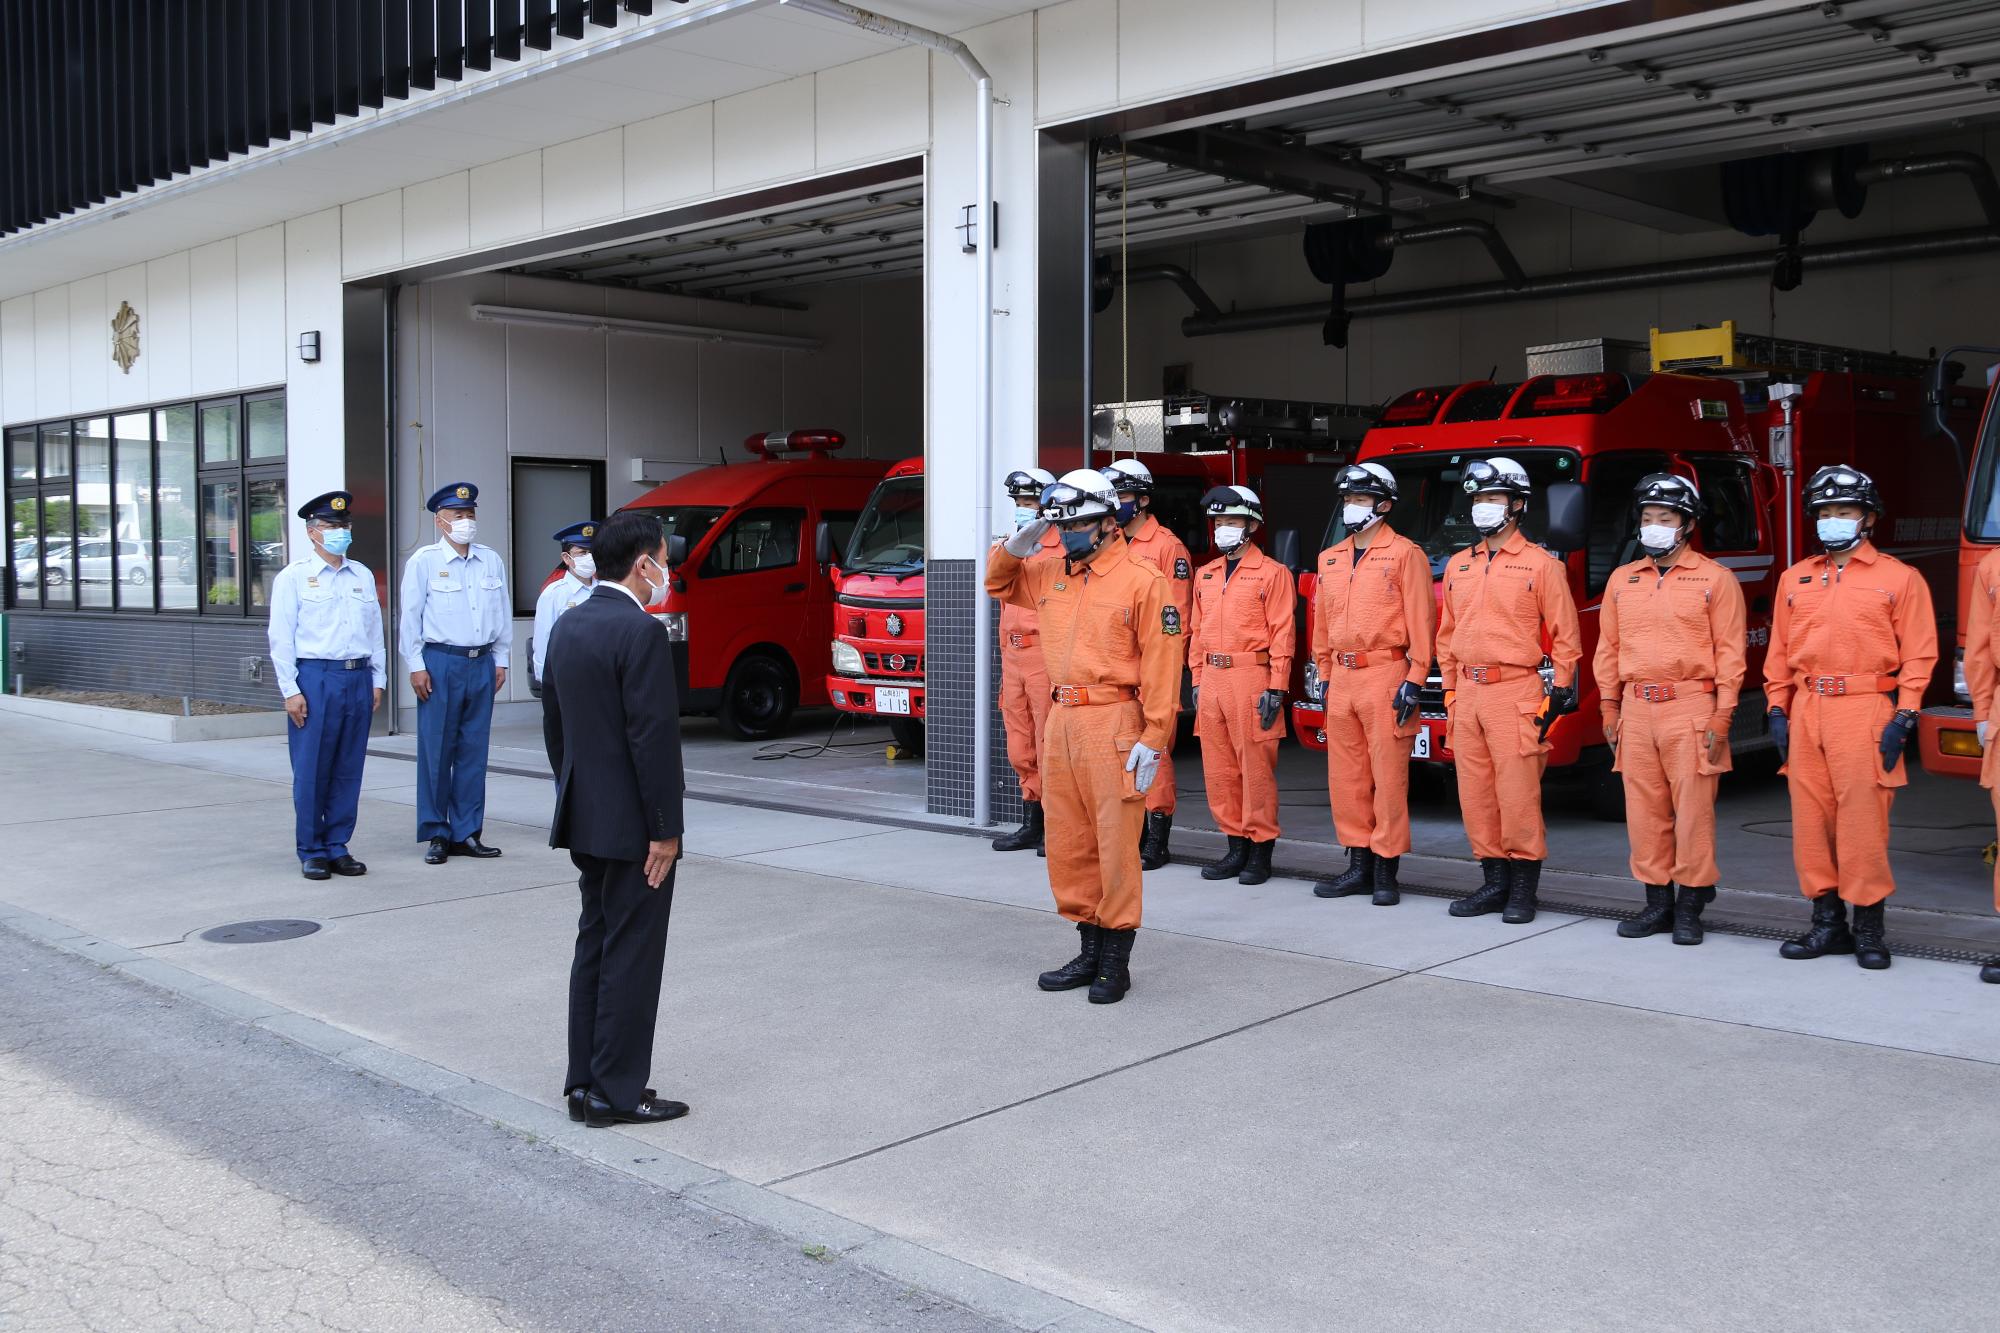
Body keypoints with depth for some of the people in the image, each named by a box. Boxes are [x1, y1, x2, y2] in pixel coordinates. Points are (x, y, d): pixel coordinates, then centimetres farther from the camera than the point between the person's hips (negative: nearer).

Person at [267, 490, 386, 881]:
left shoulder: (363, 576, 15)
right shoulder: (293, 577, 2)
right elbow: (281, 638, -2)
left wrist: (377, 680, 11)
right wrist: (290, 690, -8)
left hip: (358, 679, 4)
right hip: (314, 678, -4)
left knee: (349, 771, 6)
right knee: (311, 771, -1)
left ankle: (338, 848, 15)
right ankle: (311, 852, 9)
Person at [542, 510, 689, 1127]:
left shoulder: (568, 626, 9)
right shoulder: (640, 632, -18)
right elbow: (654, 736, -21)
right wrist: (665, 830, -16)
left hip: (584, 820, 9)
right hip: (631, 826, -9)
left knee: (595, 948, 15)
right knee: (631, 958, 0)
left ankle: (584, 1083, 21)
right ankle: (615, 1093, 6)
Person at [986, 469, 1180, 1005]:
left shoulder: (1142, 580, -7)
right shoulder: (1051, 574, 13)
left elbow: (1161, 662, -12)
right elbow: (997, 580, 29)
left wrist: (1154, 739, -17)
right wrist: (1018, 543, 8)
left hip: (1112, 723, -7)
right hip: (1060, 720, 7)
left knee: (1116, 841, -3)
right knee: (1068, 840, 11)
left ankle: (1116, 959, 7)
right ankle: (1090, 947, 23)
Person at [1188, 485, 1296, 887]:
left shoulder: (1271, 573, -3)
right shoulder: (1206, 575, 17)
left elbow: (1282, 634, -7)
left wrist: (1276, 689, -13)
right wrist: (1198, 680, 13)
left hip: (1250, 679, -7)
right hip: (1212, 679, 7)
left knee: (1256, 767, -3)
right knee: (1218, 768, 8)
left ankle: (1260, 850, 4)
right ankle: (1236, 846, 18)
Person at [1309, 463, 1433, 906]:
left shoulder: (1405, 554, -3)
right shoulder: (1330, 559, 16)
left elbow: (1421, 620, -8)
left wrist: (1414, 680, -13)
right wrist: (1324, 675, 16)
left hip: (1385, 676, -7)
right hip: (1341, 679, 7)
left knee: (1389, 777, -4)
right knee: (1345, 777, 9)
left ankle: (1386, 870, 2)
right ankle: (1359, 865, 18)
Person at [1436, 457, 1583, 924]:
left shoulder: (1540, 564, -2)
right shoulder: (1458, 566, 15)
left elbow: (1565, 635, -2)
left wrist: (1559, 693, -5)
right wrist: (1450, 692, 15)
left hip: (1515, 693, -6)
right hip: (1466, 693, 6)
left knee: (1517, 793, -5)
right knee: (1476, 793, 7)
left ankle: (1524, 889, 4)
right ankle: (1495, 880, 17)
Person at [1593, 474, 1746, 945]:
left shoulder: (1715, 579, 0)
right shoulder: (1621, 580, 14)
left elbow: (1729, 653, -3)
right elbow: (1608, 648, 15)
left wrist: (1721, 717, -9)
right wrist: (1609, 708, 10)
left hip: (1690, 709, -4)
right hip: (1636, 710, 4)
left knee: (1693, 810, -2)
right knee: (1644, 812, 6)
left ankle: (1690, 906, 7)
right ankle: (1658, 901, 16)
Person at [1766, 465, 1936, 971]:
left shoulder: (1898, 578, 2)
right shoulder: (1795, 579, 15)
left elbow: (1919, 654, -1)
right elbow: (1780, 651, 16)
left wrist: (1904, 717, -9)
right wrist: (1777, 708, 8)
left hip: (1865, 712, -4)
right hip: (1806, 713, 5)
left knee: (1862, 819, -5)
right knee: (1811, 817, 5)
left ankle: (1868, 927, 4)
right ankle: (1827, 921, 14)